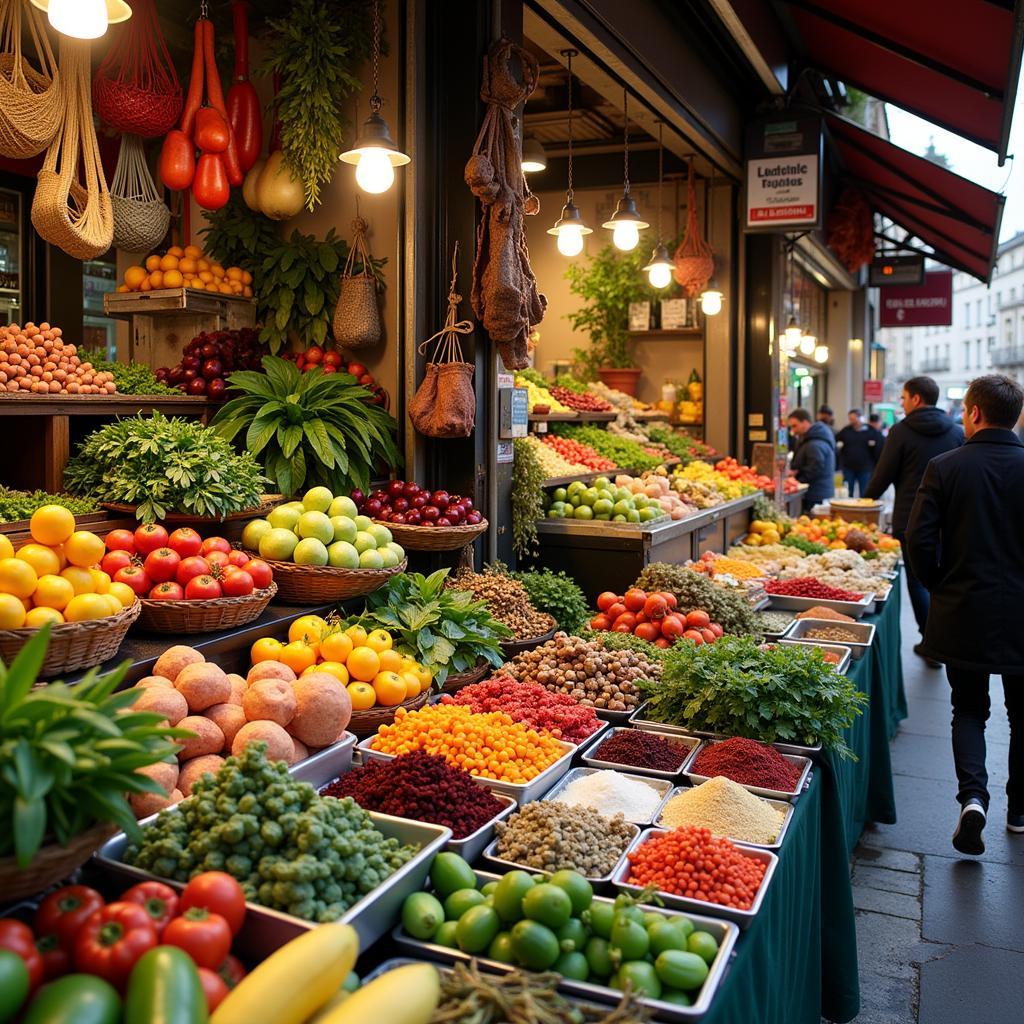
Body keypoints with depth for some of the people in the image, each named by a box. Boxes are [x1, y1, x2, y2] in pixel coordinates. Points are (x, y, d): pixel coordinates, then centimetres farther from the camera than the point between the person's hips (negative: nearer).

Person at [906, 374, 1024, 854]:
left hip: (962, 613, 0)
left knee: (968, 709, 15)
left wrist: (941, 587, 5)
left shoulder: (945, 467, -9)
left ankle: (972, 795, -4)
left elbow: (919, 540, -11)